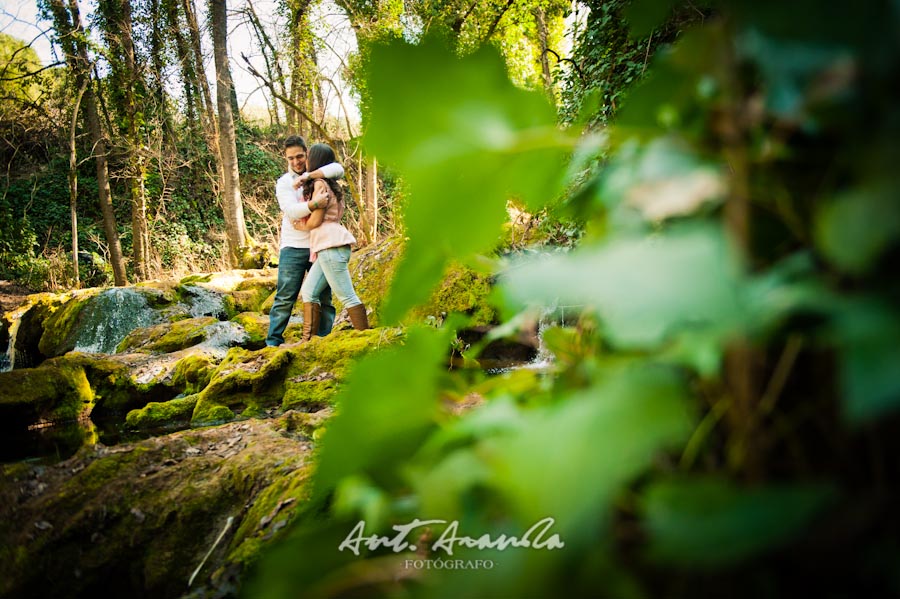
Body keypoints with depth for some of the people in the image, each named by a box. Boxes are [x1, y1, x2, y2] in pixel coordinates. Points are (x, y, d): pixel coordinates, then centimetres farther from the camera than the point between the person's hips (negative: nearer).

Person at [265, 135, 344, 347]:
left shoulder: (318, 174, 7)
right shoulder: (284, 183, 2)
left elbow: (338, 169, -14)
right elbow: (292, 211, -15)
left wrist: (309, 176, -21)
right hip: (294, 248, -2)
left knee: (324, 296, 6)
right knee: (285, 298, -4)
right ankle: (273, 342, 2)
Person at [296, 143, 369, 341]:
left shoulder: (319, 184, -6)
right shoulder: (329, 184, 22)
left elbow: (315, 221, -8)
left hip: (331, 246, -10)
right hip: (328, 248, 10)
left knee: (347, 296, -9)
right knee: (309, 291, 8)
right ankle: (307, 339, 8)